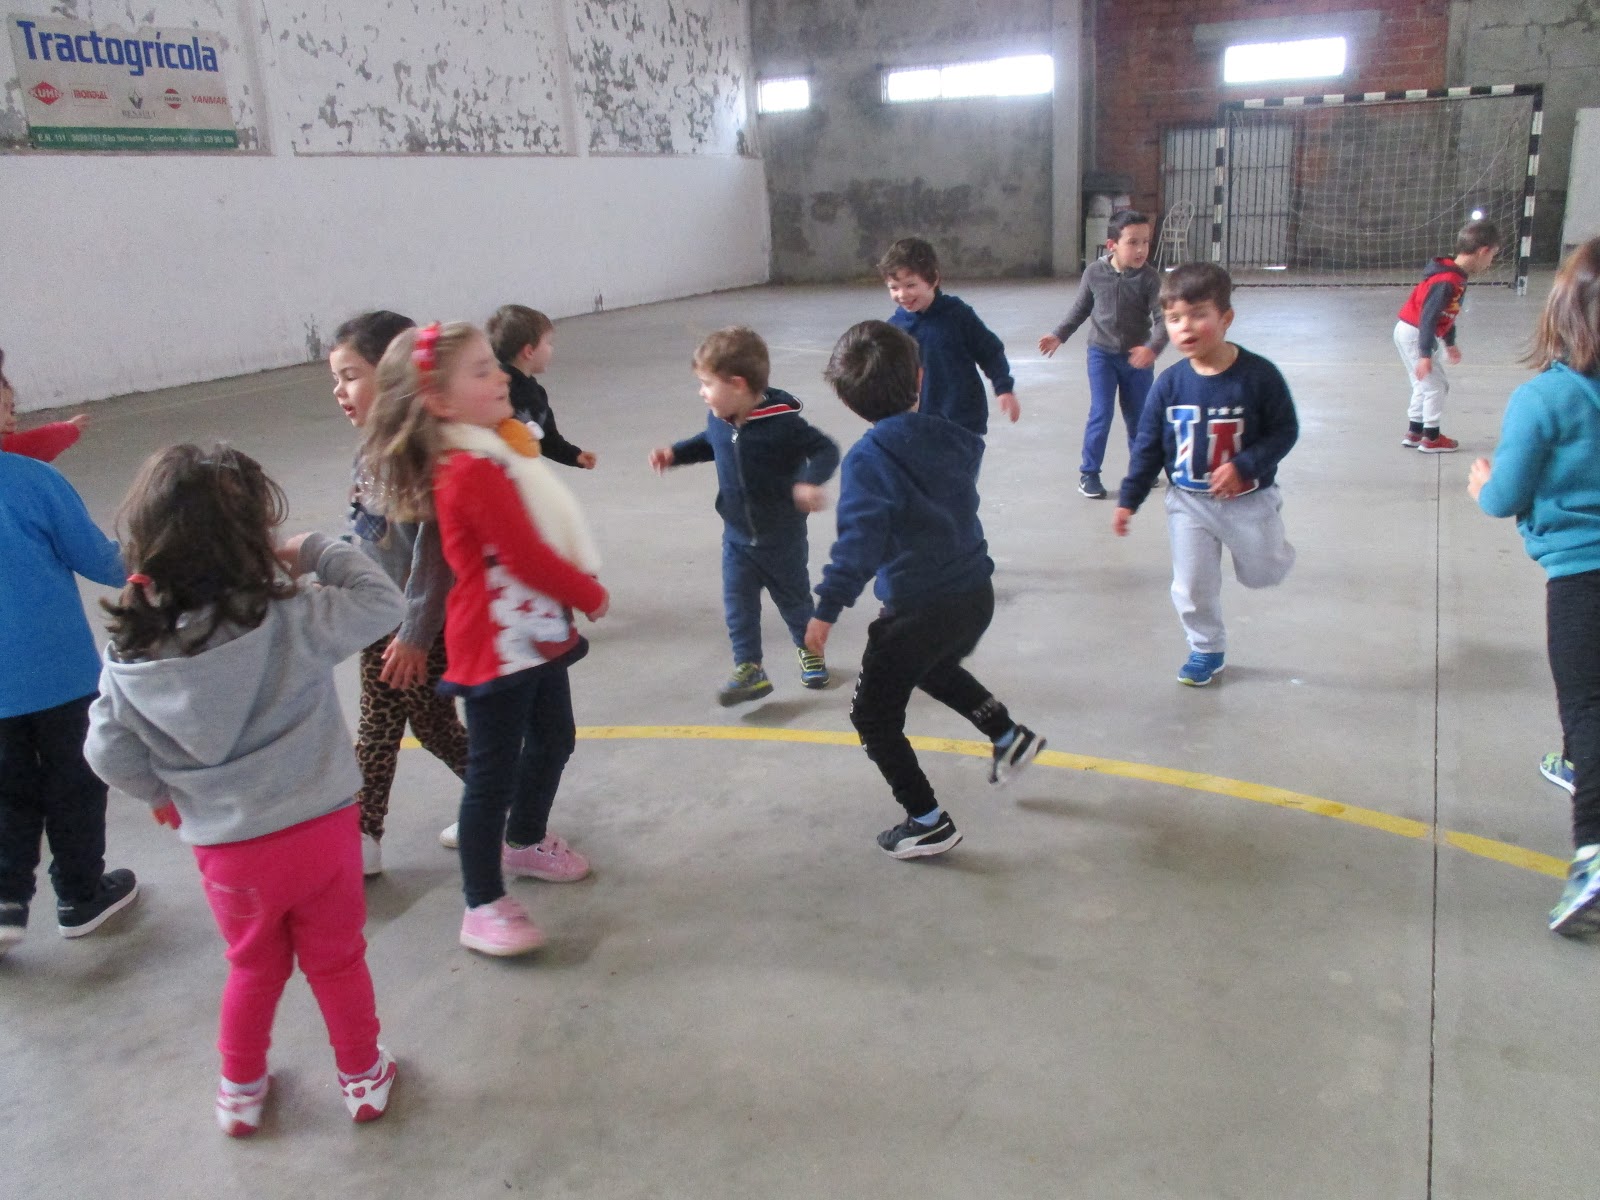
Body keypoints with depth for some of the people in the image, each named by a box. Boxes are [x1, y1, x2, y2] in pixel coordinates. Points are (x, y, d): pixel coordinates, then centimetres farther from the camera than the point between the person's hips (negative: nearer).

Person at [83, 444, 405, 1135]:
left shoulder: (130, 654, -10)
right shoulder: (292, 620, -22)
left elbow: (109, 752, -3)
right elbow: (382, 603, -11)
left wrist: (162, 795, 15)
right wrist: (315, 553, -4)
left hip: (225, 850, 2)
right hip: (320, 831, -2)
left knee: (254, 970, 27)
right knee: (337, 962, 21)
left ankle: (240, 1092, 45)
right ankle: (362, 1078, 39)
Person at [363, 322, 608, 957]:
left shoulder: (497, 448, 7)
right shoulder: (473, 473, -24)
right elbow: (528, 558, -24)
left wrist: (576, 595, 1)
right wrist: (591, 595, -9)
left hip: (536, 635, 10)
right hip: (496, 648, -10)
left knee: (553, 741, 24)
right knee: (494, 773, 1)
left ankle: (526, 840, 47)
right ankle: (483, 906, 15)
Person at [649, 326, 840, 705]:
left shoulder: (781, 421, -28)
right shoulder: (718, 418, -8)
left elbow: (825, 450, -22)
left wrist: (810, 481, -41)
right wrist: (675, 453, 1)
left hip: (782, 537, -4)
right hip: (737, 536, 4)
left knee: (793, 598, 16)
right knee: (738, 603, 0)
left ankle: (808, 649, 42)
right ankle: (749, 668, 10)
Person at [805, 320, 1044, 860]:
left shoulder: (868, 460, -16)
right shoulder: (949, 437, 2)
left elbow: (861, 537, -28)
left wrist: (828, 608, -31)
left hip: (919, 609, -7)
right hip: (977, 594, 7)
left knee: (874, 716, 11)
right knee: (936, 668, 39)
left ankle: (928, 822, 15)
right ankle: (1009, 736, 42)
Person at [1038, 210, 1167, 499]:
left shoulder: (1149, 278, -14)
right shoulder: (1094, 272, -9)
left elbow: (1163, 318, -18)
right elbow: (1080, 308, 7)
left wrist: (1153, 347, -35)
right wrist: (1059, 335, 1)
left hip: (1138, 357, 1)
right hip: (1102, 354, 0)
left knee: (1138, 416, 12)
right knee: (1101, 413, -6)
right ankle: (1089, 472, 5)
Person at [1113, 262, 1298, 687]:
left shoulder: (1258, 375, -19)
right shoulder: (1170, 384, -12)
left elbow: (1284, 430, -13)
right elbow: (1148, 445, -3)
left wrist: (1244, 466, -27)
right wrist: (1129, 500, -2)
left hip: (1248, 499, -2)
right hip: (1188, 503, 2)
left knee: (1262, 574, 17)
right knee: (1192, 587, 8)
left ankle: (1270, 546, 51)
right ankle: (1207, 649, 32)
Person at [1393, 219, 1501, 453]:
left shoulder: (1456, 277, 6)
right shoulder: (1446, 282, -24)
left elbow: (1447, 315, 18)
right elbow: (1428, 317, -27)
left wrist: (1450, 343, 28)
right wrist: (1425, 355, -28)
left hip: (1411, 333, 10)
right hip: (1413, 334, -10)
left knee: (1424, 385, 18)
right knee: (1436, 385, -1)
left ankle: (1414, 433, 26)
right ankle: (1431, 438, 9)